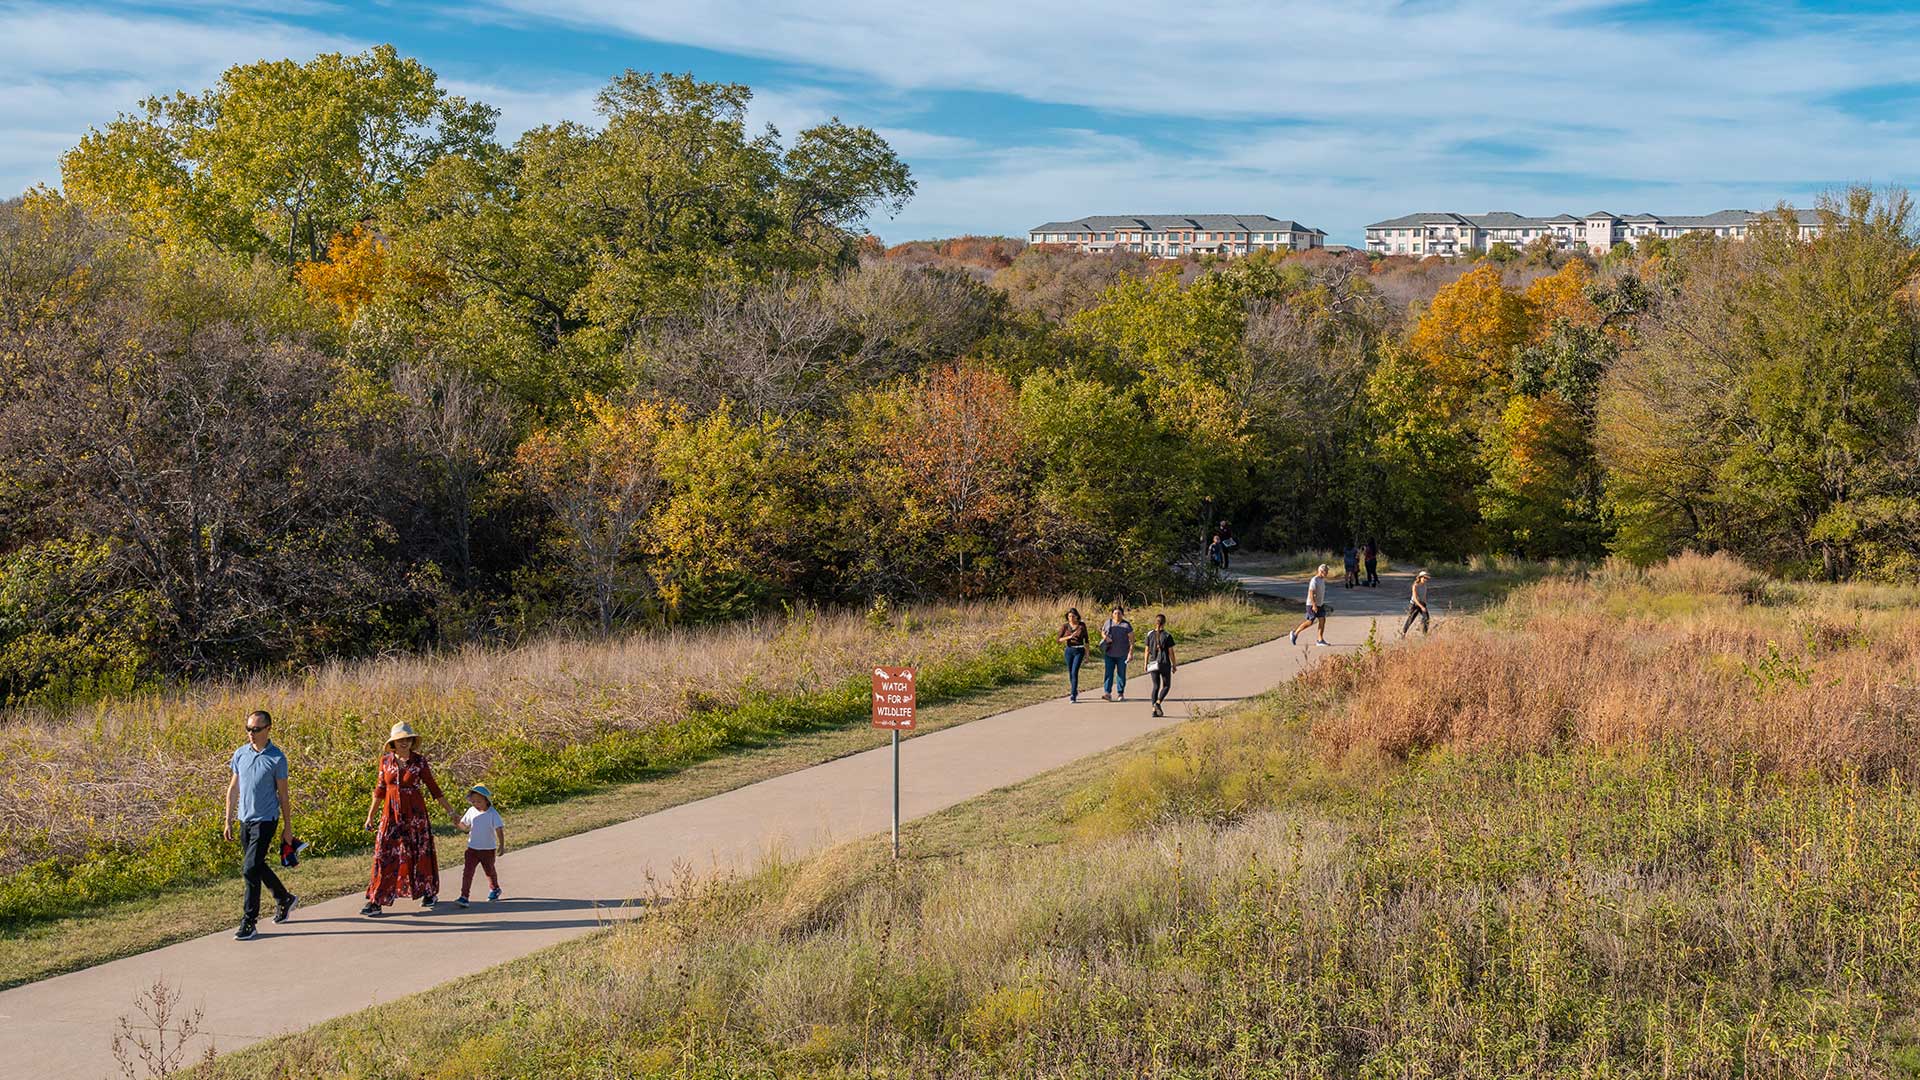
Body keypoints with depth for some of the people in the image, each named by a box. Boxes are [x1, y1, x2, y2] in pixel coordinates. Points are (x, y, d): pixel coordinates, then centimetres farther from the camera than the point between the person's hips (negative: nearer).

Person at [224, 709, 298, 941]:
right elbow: (233, 789, 12)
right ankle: (285, 900, 39)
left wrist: (288, 827, 0)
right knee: (258, 867, 16)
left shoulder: (277, 759, -8)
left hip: (265, 820, -6)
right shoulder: (240, 754, 5)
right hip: (244, 819, 6)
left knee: (250, 869, -13)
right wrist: (228, 820, 10)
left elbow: (283, 795, -2)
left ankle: (249, 924, -6)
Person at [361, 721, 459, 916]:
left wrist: (450, 812, 0)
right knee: (384, 856, -4)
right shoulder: (386, 760, 0)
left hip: (415, 814, -2)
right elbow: (380, 789, 9)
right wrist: (371, 815, 11)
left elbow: (433, 788, -1)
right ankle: (376, 902, -2)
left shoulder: (419, 761, -7)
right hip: (391, 814, 2)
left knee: (420, 853, 9)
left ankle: (429, 892, 30)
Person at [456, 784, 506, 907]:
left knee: (490, 871, 17)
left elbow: (499, 830, -17)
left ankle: (494, 889, 43)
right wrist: (458, 822, -14)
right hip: (472, 849, 3)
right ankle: (464, 896, -12)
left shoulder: (493, 814, -15)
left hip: (488, 849, -3)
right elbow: (465, 827, 8)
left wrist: (501, 845, -26)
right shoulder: (471, 811, -2)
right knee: (467, 871, -10)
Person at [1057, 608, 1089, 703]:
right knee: (1070, 673, 12)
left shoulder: (1082, 625, -4)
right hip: (1069, 651, 3)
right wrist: (1069, 637, -22)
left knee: (1074, 672, -16)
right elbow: (1058, 639, -6)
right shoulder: (1065, 626, -2)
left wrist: (1087, 656, 1)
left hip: (1079, 651, -3)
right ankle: (1075, 692, 38)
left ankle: (1073, 697, -17)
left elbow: (1086, 640, 2)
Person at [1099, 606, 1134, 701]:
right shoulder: (1108, 623, 5)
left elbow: (1131, 639, -4)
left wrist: (1131, 652, -13)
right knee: (1109, 672, -6)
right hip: (1109, 653, 2)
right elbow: (1102, 632, 20)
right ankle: (1108, 693, -9)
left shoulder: (1126, 625, -3)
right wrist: (1105, 637, -4)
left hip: (1122, 654, -2)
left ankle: (1120, 694, 14)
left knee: (1121, 674, 6)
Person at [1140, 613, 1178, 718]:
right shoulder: (1167, 636, -8)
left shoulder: (1150, 634, 0)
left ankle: (1154, 709, 6)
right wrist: (1174, 665, 5)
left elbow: (1147, 651, 2)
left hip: (1153, 664, 3)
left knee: (1156, 686, 12)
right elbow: (1171, 652, -6)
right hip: (1164, 664, -3)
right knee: (1166, 686, 12)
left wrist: (1145, 664, 11)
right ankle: (1158, 702, -11)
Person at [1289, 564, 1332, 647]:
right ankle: (1295, 633, 11)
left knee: (1322, 620, -1)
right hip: (1312, 605, -8)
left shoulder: (1322, 580, 10)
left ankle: (1320, 640, 1)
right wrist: (1314, 605, -26)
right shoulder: (1314, 580, -19)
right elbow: (1311, 593, -23)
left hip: (1320, 604, 8)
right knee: (1310, 622, -5)